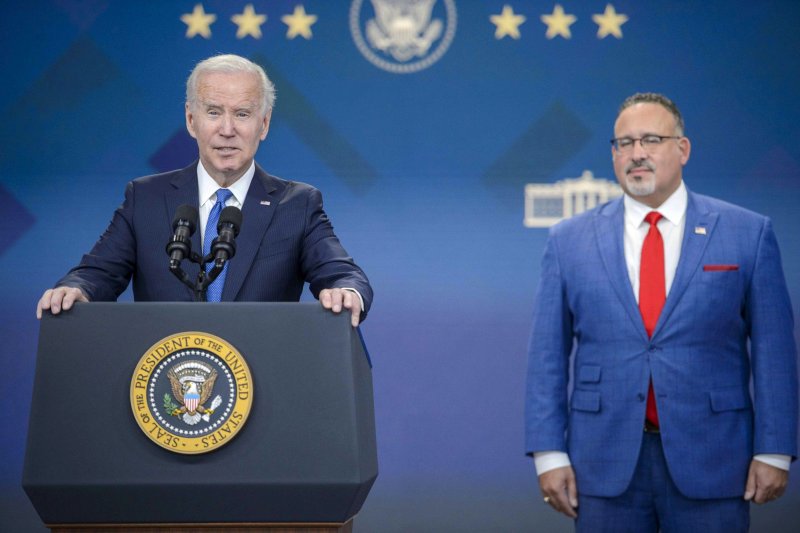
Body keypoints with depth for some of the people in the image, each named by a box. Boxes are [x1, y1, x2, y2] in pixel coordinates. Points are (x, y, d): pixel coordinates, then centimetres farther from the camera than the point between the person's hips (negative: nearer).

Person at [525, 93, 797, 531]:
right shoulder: (569, 241, 6)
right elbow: (548, 353, 5)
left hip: (710, 464, -1)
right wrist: (549, 454, -2)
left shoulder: (748, 233, 2)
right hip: (604, 466, 1)